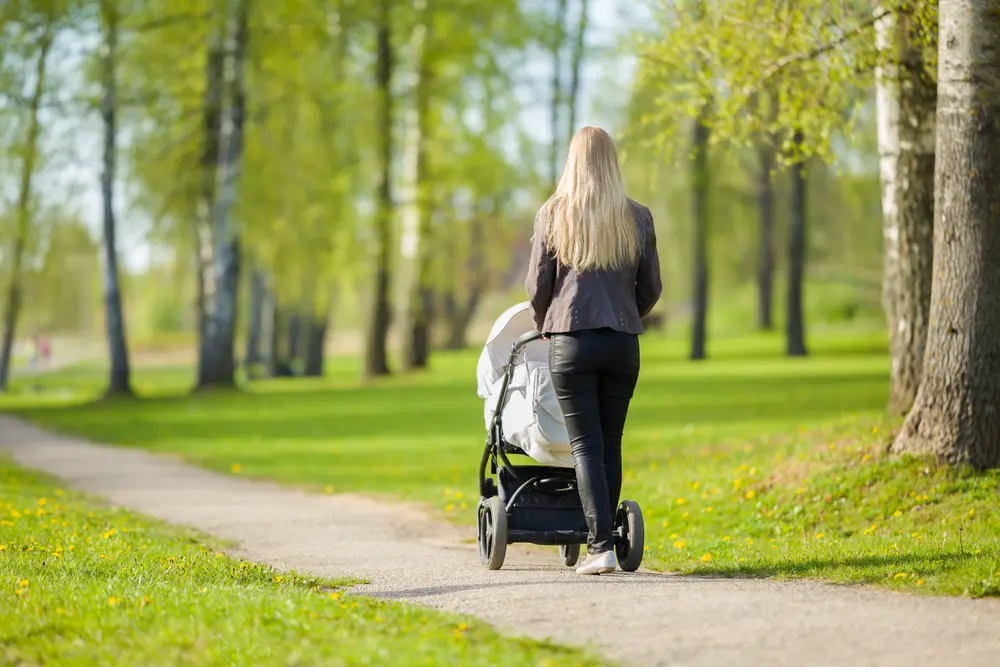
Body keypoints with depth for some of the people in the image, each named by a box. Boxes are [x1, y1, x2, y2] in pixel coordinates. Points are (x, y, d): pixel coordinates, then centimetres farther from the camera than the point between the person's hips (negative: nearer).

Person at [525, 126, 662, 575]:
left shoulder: (553, 214, -2)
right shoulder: (637, 217, 3)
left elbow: (537, 285, 1)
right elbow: (651, 288, 9)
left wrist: (545, 326, 20)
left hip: (570, 340, -2)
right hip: (623, 343, 2)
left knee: (586, 445, -1)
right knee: (611, 445, 10)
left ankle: (600, 546, -11)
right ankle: (604, 541, 12)